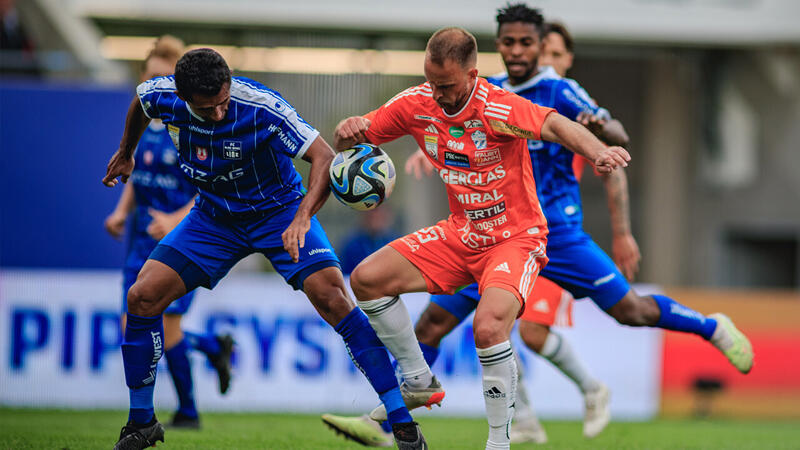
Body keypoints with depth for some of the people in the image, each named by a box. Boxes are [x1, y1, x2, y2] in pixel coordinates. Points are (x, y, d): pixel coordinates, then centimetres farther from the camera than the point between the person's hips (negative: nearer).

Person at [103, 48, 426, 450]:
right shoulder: (162, 96, -19)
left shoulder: (261, 107, -31)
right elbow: (140, 103, 8)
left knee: (330, 295, -24)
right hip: (213, 216, 4)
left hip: (278, 211, -4)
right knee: (142, 297, -10)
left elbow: (324, 157, -31)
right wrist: (126, 153, 25)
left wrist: (302, 218, -46)